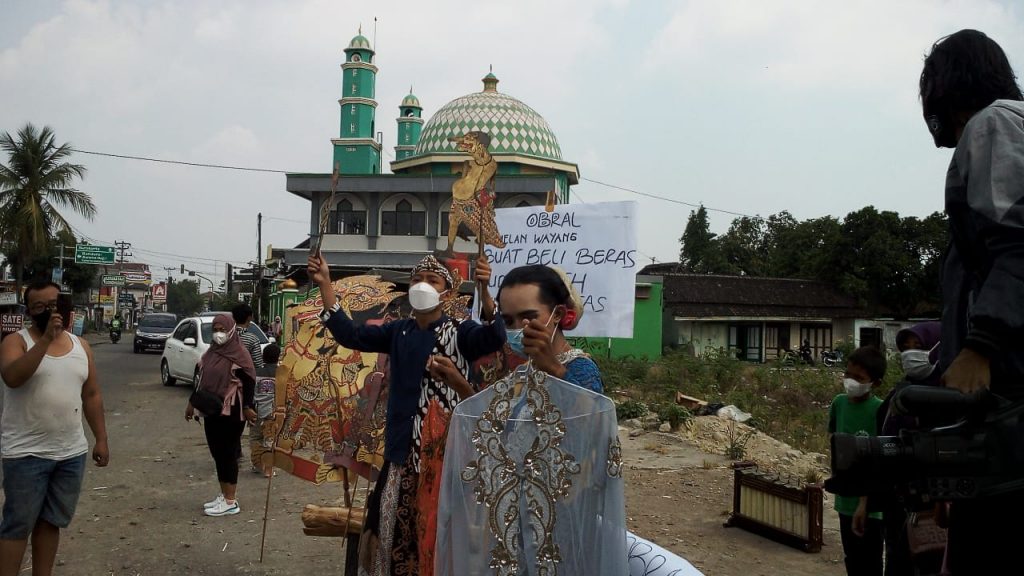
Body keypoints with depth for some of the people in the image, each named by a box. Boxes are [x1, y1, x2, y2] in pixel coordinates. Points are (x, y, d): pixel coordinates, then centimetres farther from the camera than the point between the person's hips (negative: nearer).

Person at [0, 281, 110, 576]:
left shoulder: (81, 346, 7)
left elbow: (92, 395, 11)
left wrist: (101, 439, 8)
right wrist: (46, 338, -31)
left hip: (72, 453, 5)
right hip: (27, 453, -4)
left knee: (51, 522, 14)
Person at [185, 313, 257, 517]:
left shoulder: (239, 354, -12)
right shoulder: (211, 352, 11)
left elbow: (250, 381, -14)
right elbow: (202, 379, 18)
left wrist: (247, 407, -17)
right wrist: (192, 403, 19)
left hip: (231, 411, -8)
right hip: (211, 410, 8)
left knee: (228, 454, -4)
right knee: (217, 453, 12)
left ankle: (230, 502, 2)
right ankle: (224, 496, 23)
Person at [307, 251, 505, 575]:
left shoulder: (459, 332, -7)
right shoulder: (399, 331, 7)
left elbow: (493, 338, -25)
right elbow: (350, 335, 3)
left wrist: (484, 290, -43)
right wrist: (325, 284, -6)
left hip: (443, 447, -4)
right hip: (403, 445, 5)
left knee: (437, 525, 6)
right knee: (395, 523, 14)